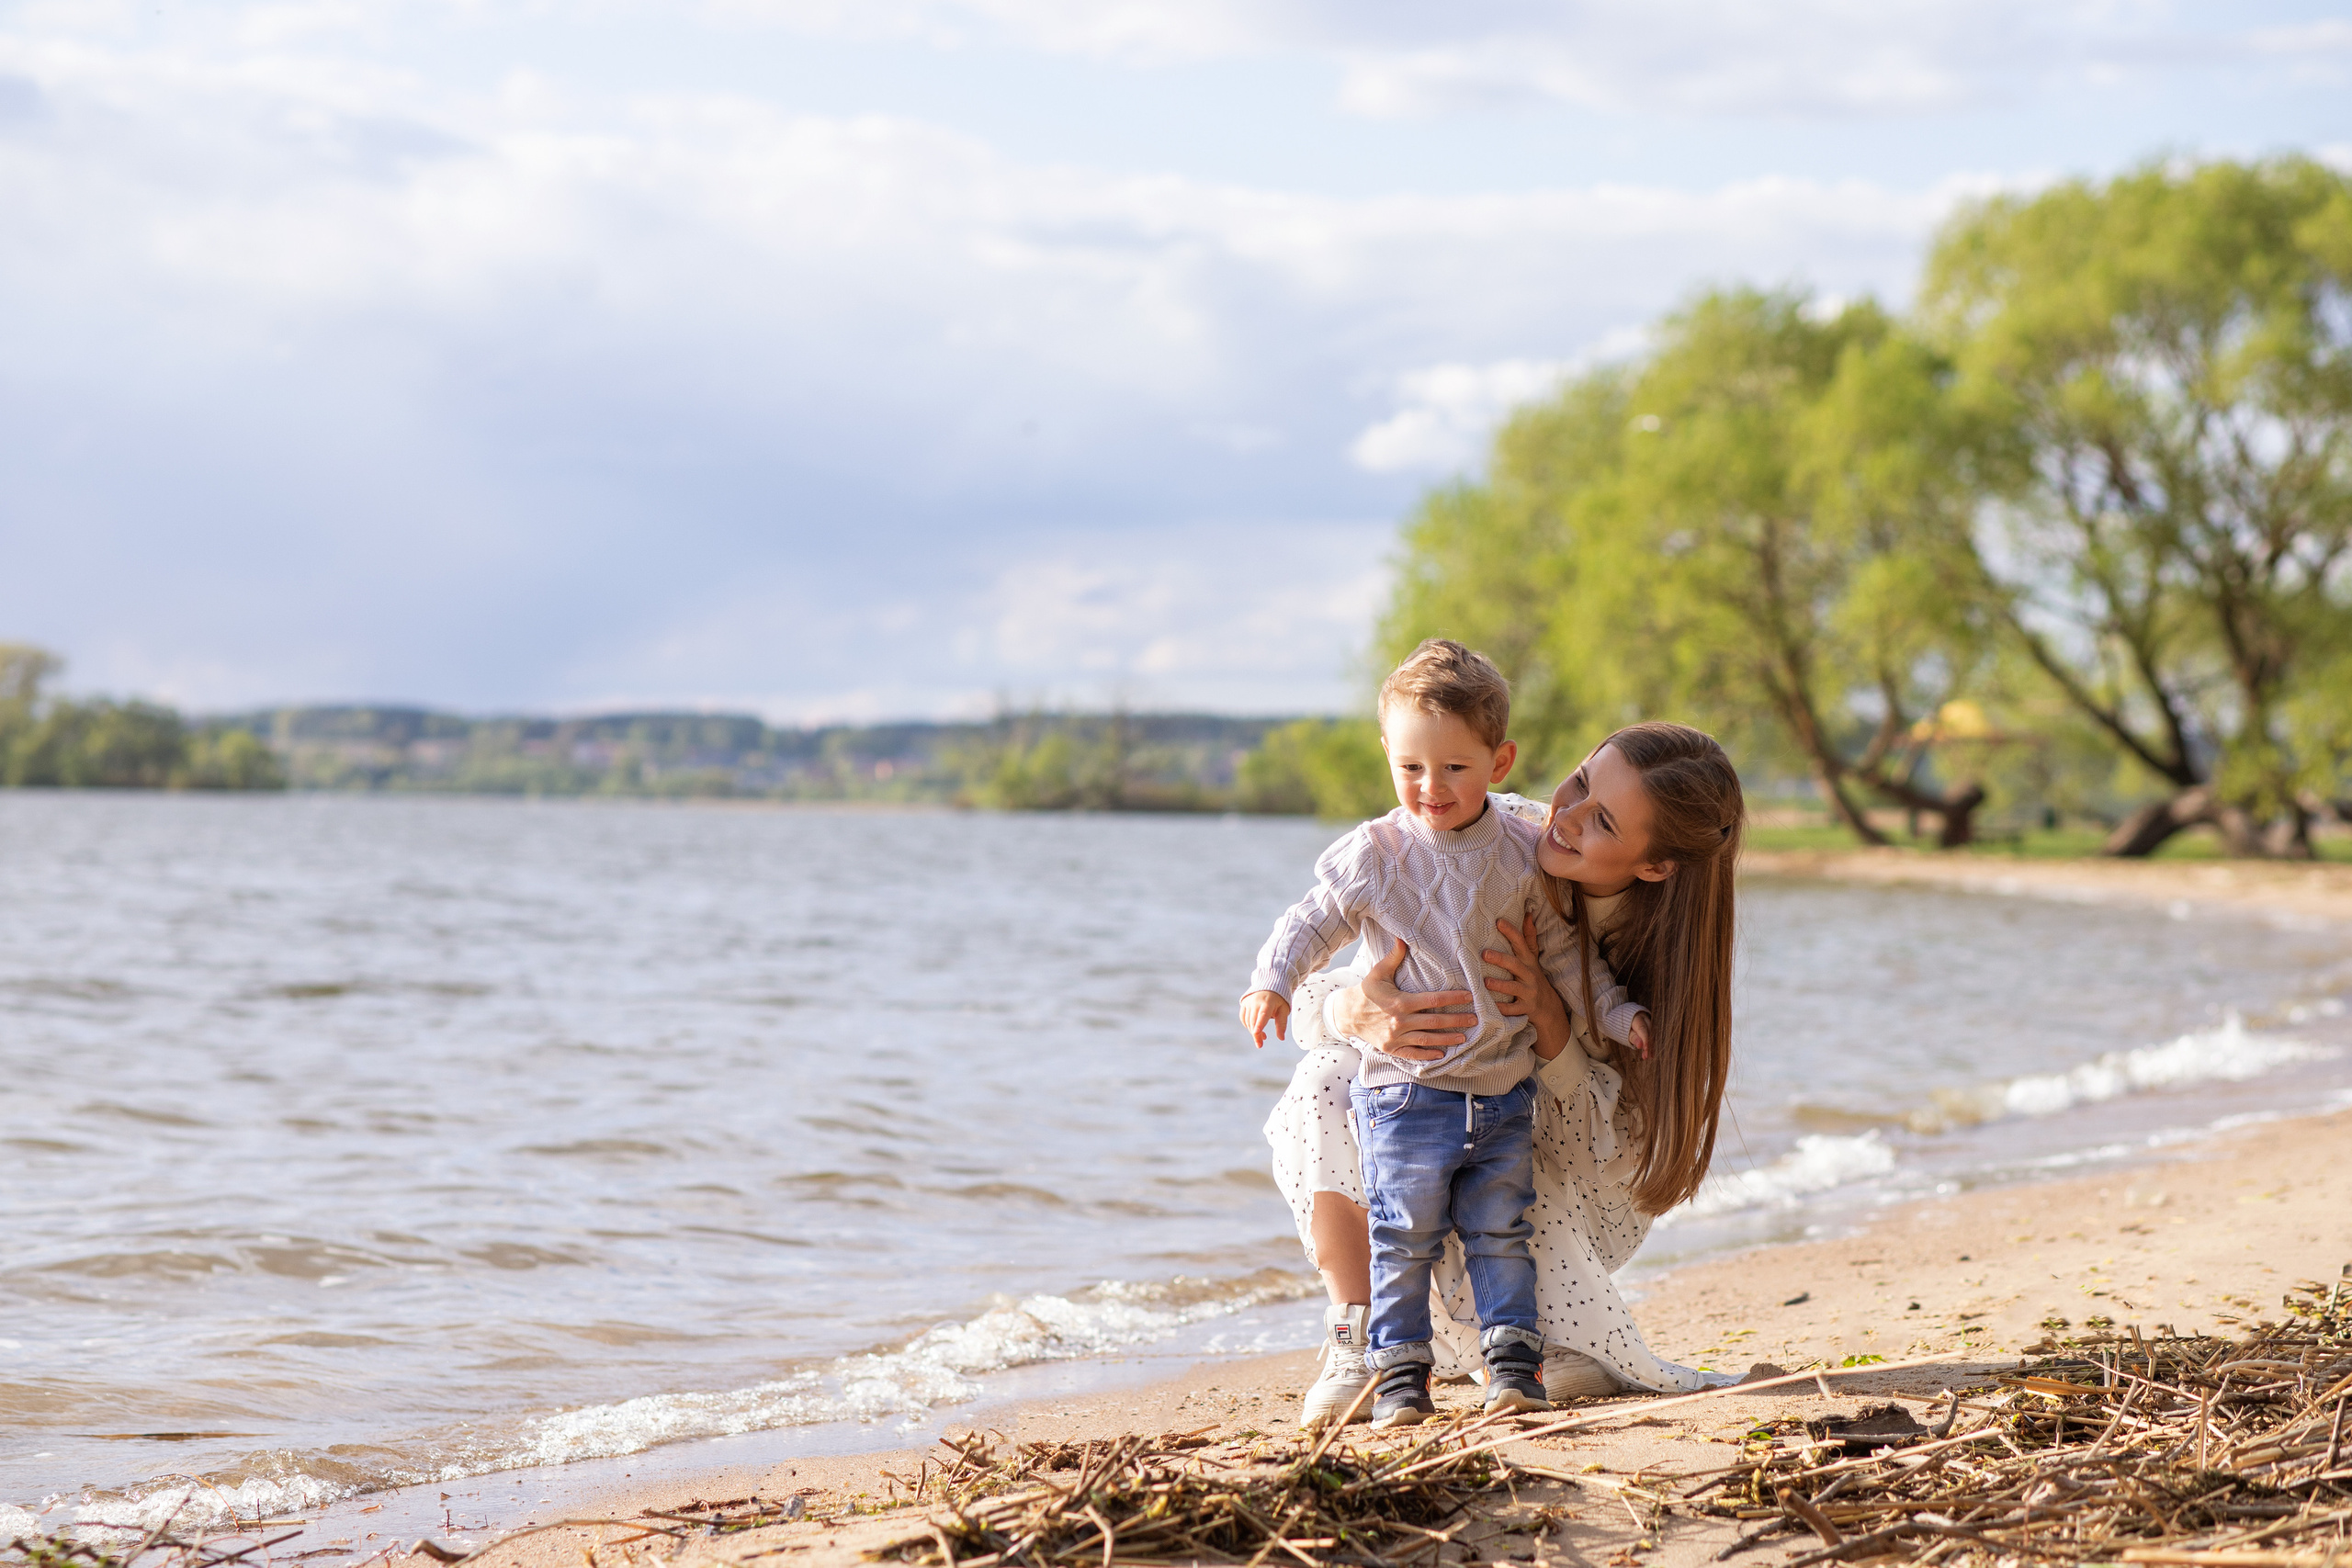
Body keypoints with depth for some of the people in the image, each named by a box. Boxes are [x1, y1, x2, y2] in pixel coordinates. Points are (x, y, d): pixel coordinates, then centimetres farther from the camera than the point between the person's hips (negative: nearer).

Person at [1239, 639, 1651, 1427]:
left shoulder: (1524, 855, 1)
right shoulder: (1371, 856, -7)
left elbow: (1564, 954, 11)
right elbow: (1312, 924, 1)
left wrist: (1620, 1014, 6)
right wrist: (1271, 983, -15)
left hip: (1504, 1093, 2)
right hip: (1405, 1089, -2)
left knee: (1501, 1233, 8)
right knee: (1404, 1237, 0)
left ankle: (1511, 1356, 16)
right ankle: (1399, 1370, 8)